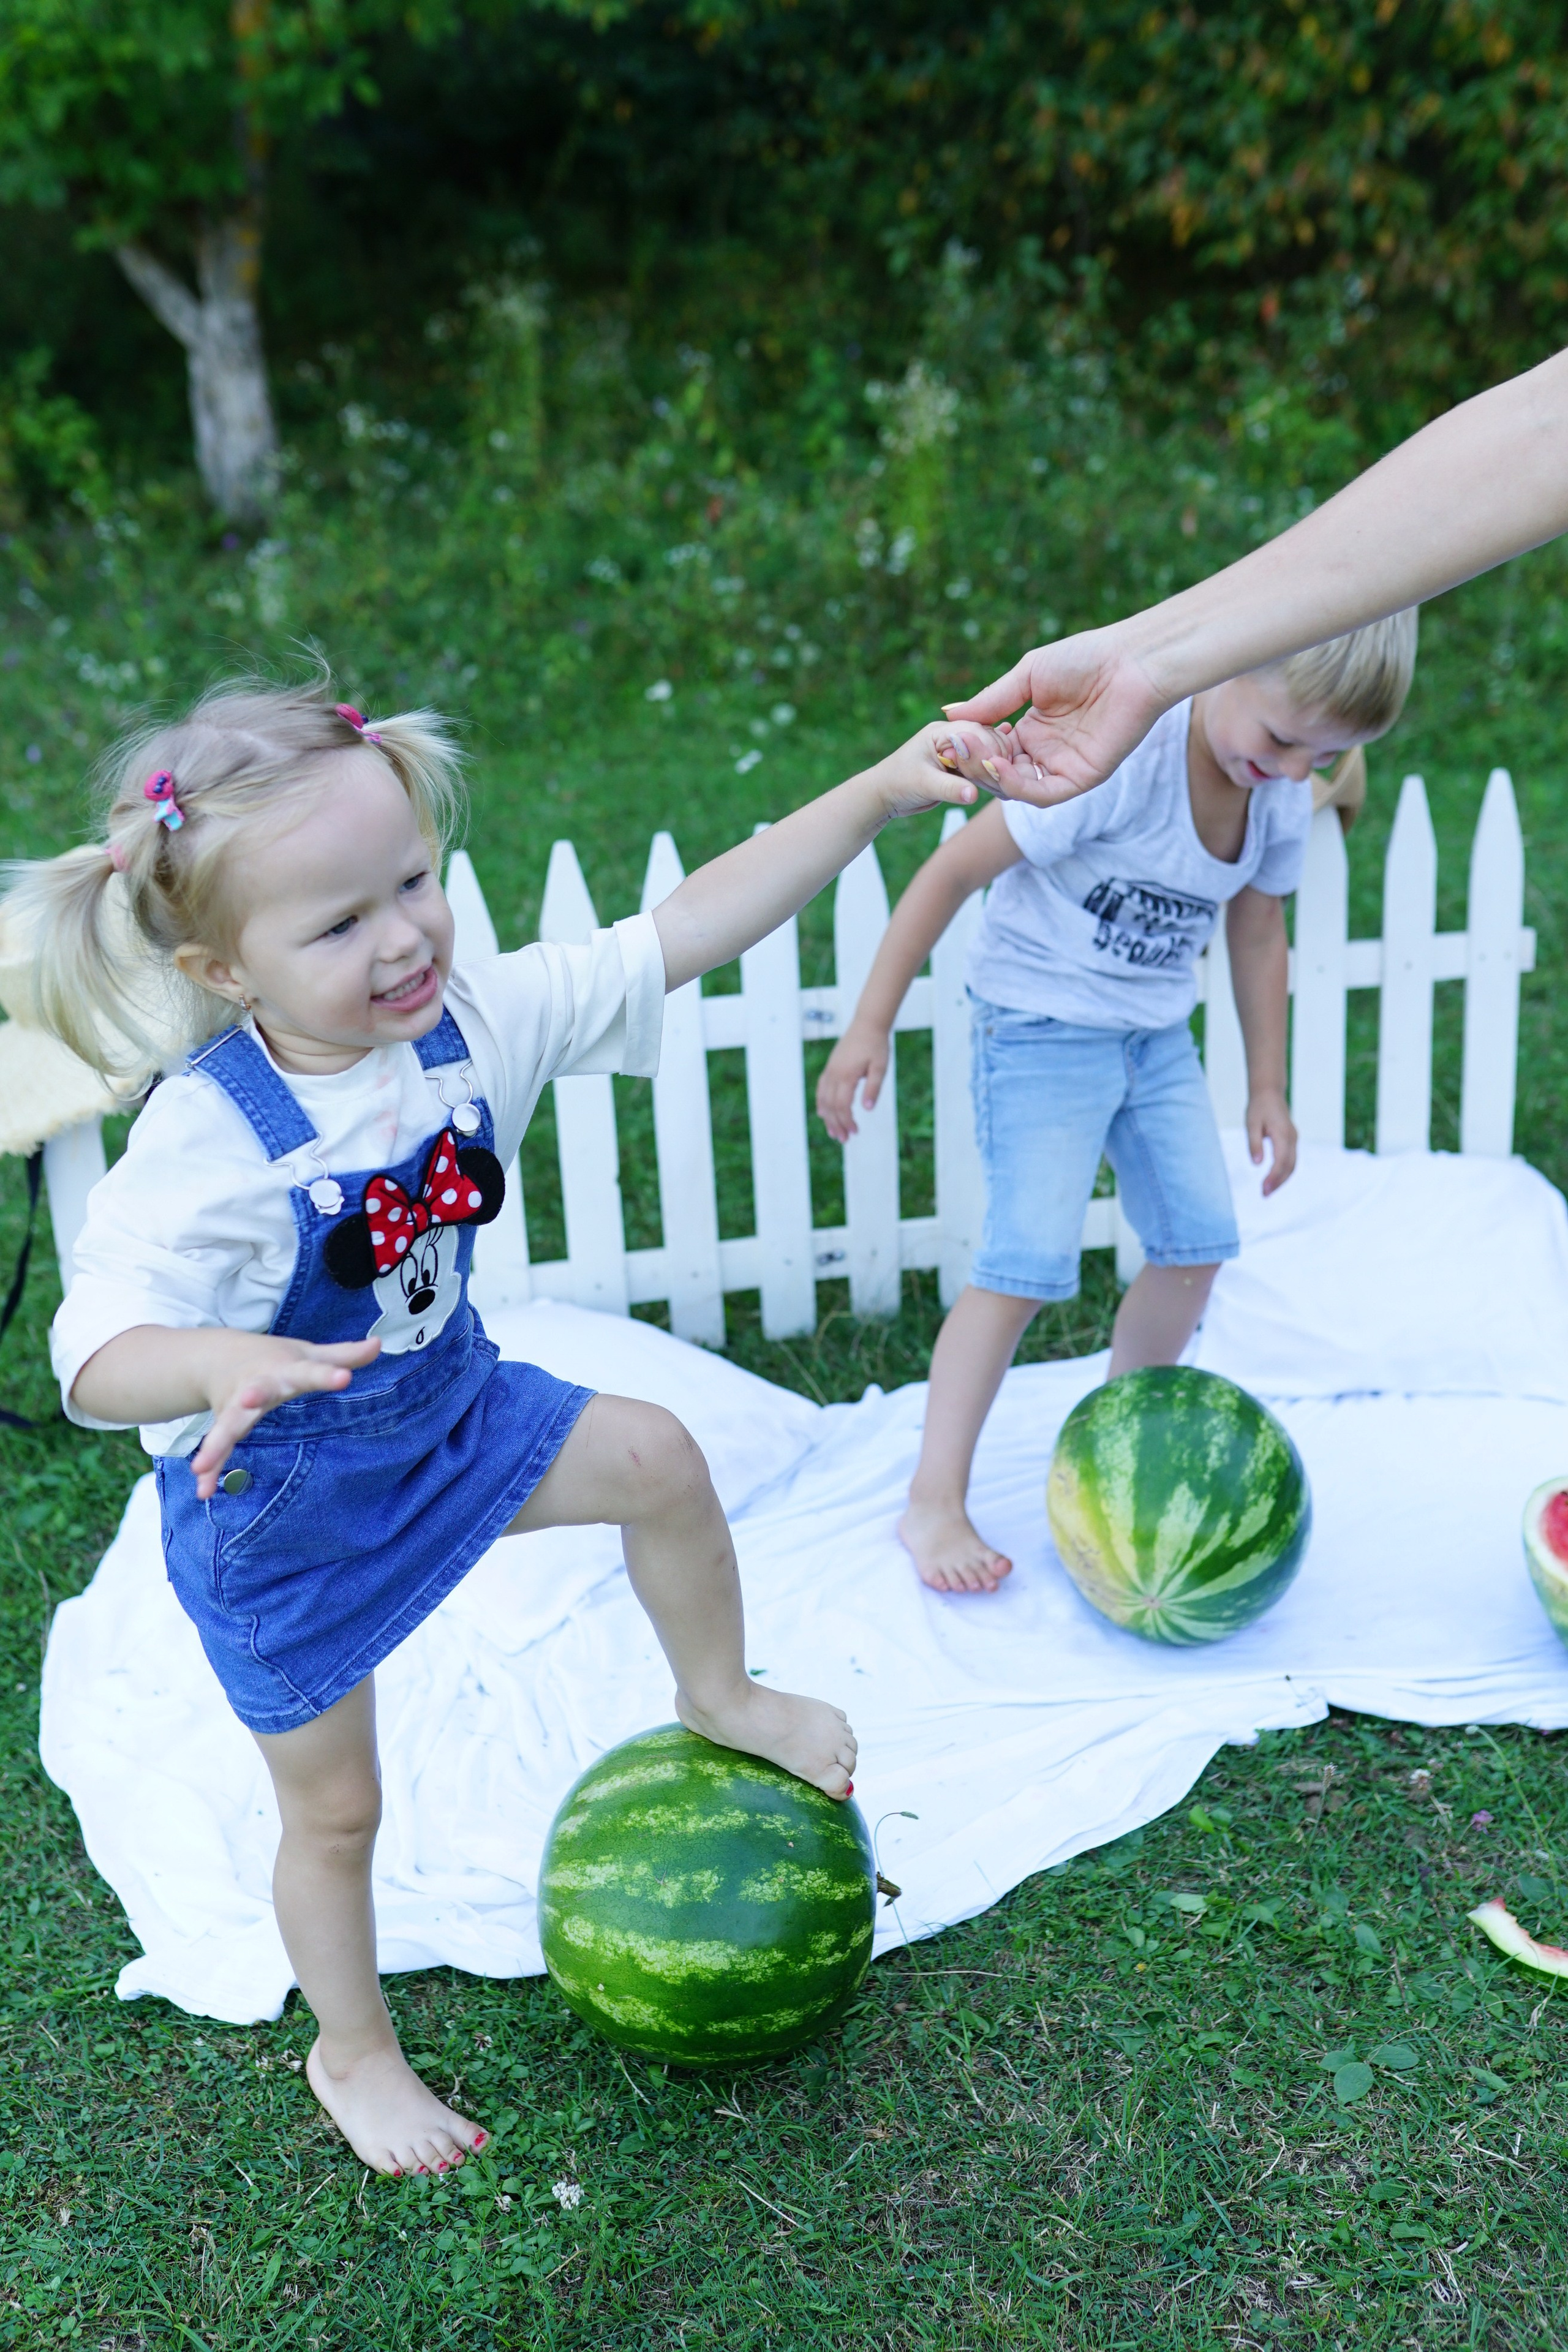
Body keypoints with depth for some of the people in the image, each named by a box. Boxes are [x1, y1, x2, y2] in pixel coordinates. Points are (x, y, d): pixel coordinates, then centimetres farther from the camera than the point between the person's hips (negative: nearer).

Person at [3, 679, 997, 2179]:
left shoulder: (475, 1017, -18)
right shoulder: (206, 1150, -33)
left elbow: (687, 932, -20)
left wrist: (879, 792, -25)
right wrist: (225, 1365, -63)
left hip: (445, 1411, 4)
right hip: (281, 1510, -4)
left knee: (657, 1457, -2)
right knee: (334, 1809, 12)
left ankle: (719, 1699, 28)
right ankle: (351, 2055, 42)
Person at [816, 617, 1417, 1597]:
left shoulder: (1284, 801, -3)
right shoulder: (1121, 757, -26)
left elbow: (1258, 936, 14)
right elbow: (955, 870, -22)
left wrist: (1267, 1088, 16)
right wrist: (871, 1025, -22)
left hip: (1157, 1038, 7)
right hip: (1042, 1028, -7)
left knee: (1200, 1242, 6)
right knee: (1030, 1264, -13)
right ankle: (934, 1505, -1)